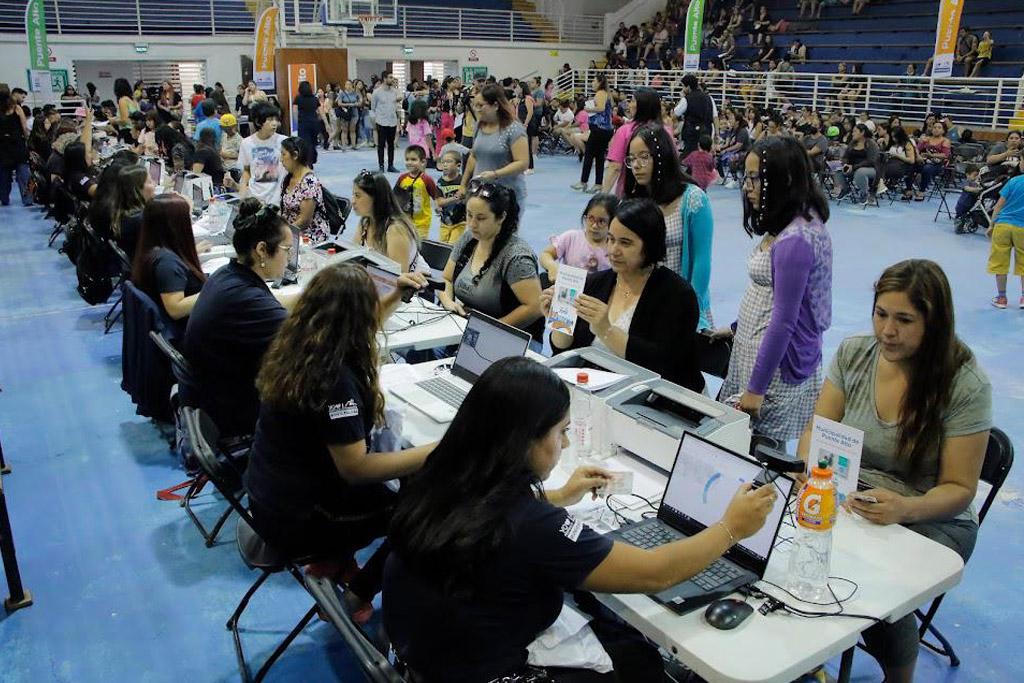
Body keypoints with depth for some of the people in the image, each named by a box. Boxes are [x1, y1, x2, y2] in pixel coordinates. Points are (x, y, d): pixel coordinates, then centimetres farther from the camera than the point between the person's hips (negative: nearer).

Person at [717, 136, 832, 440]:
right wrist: (736, 329, 23)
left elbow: (783, 322, -22)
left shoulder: (795, 241, -22)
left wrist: (756, 389, -19)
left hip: (777, 360, -9)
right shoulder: (787, 226, 7)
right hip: (754, 346, 9)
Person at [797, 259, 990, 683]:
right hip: (847, 504, 3)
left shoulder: (965, 385, -13)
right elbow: (816, 433, 2)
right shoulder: (853, 353, -2)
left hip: (929, 521, -3)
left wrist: (905, 508, -30)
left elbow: (959, 489, -9)